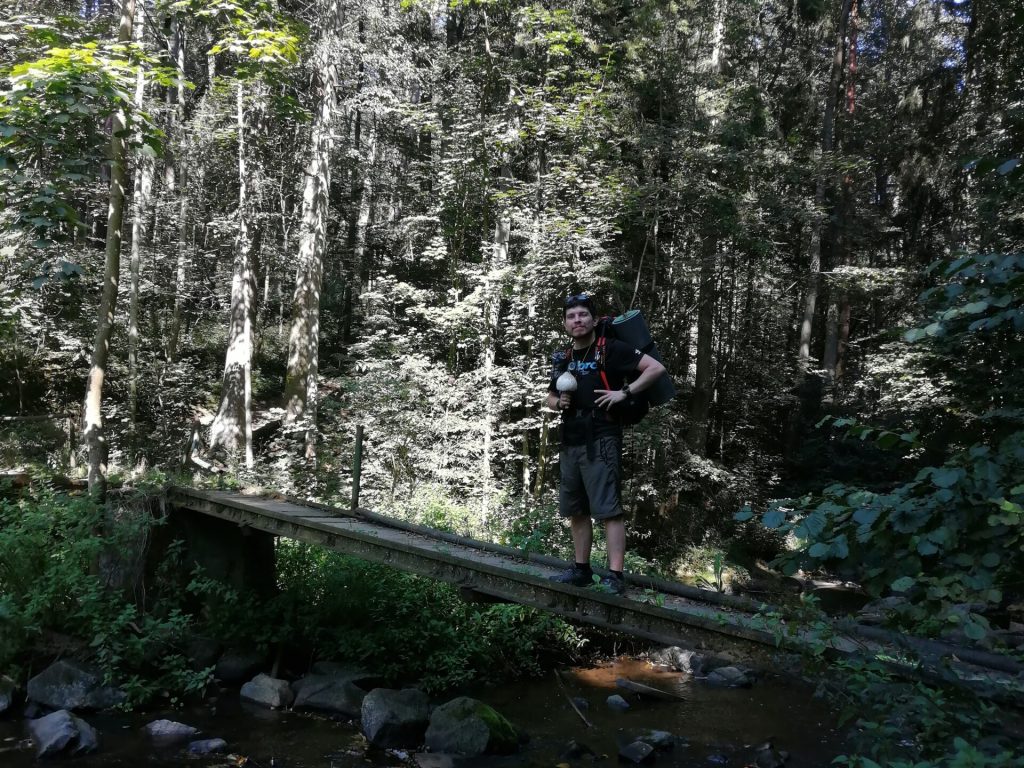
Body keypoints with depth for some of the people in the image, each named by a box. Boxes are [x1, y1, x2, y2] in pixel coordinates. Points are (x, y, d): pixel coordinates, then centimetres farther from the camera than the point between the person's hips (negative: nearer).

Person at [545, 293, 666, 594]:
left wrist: (624, 392, -15)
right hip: (571, 443, 8)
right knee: (576, 512, 13)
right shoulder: (564, 359, 14)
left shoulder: (611, 349, -5)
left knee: (609, 510, -10)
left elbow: (656, 368, -10)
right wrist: (558, 403, 4)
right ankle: (581, 570, 23)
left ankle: (615, 577, -9)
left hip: (601, 441, -8)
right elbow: (550, 398, 27)